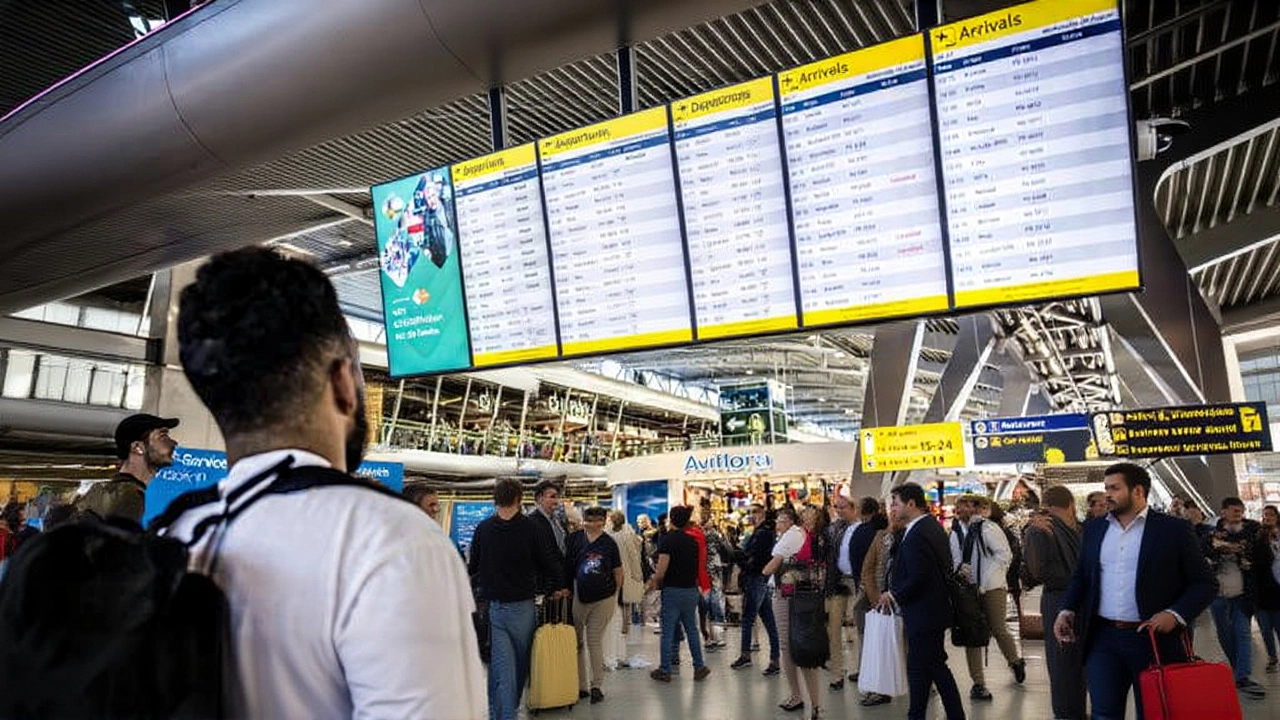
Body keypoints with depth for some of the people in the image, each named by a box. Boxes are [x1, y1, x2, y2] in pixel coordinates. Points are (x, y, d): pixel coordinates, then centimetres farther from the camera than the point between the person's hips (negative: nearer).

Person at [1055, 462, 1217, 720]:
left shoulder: (1174, 529, -3)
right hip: (1102, 639, 3)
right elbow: (1081, 576, 16)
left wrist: (1175, 614, -17)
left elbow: (1204, 583, -2)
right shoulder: (1093, 528, 9)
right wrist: (1068, 610, 1)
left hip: (1154, 638, -2)